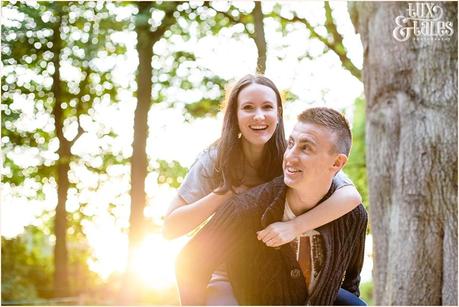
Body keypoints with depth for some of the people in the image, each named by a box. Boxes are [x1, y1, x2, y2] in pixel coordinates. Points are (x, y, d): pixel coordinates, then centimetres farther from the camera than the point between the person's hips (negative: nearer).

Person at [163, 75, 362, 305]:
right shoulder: (215, 160, -9)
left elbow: (351, 195, -23)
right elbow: (170, 228, -12)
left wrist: (295, 226, -34)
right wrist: (226, 191, -21)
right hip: (227, 279, -1)